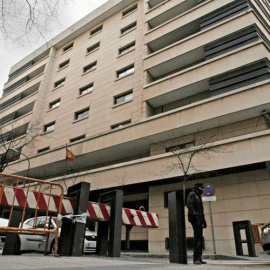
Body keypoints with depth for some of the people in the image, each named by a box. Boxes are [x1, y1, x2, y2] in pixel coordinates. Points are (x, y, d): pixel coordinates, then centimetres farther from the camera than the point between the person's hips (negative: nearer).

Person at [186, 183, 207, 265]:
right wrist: (193, 213, -31)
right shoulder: (192, 194, 1)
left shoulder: (199, 196, 27)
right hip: (195, 218, -9)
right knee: (197, 237, -14)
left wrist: (204, 221, 22)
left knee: (200, 238, 7)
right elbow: (189, 204, -16)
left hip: (199, 219, 9)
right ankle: (196, 258, -14)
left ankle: (199, 258, 11)